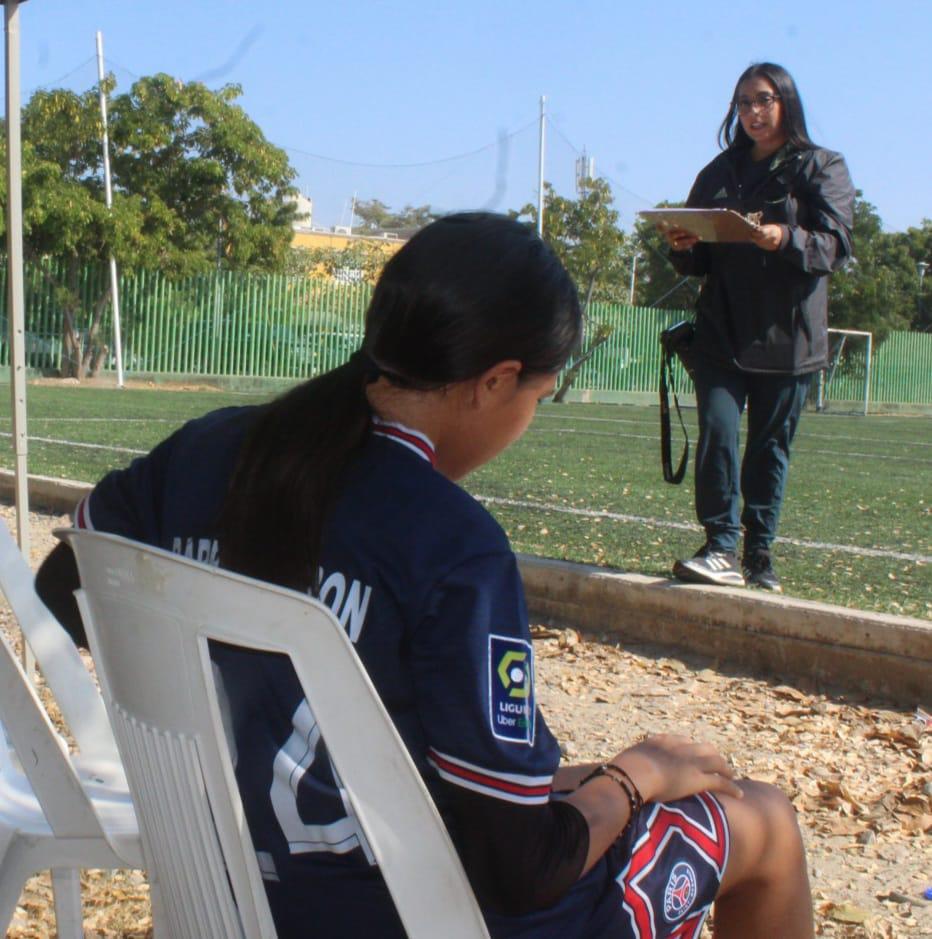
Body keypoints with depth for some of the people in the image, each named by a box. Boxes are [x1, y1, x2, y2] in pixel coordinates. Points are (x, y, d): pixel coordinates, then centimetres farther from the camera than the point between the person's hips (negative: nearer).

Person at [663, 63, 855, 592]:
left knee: (771, 445, 1)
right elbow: (699, 261, 16)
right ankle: (722, 549, -13)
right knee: (717, 433, -12)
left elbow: (836, 246, -8)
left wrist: (785, 239, -26)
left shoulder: (822, 168, 5)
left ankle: (759, 557, 10)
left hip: (787, 335, -2)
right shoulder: (720, 172, 16)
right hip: (722, 333, 2)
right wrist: (684, 246, -8)